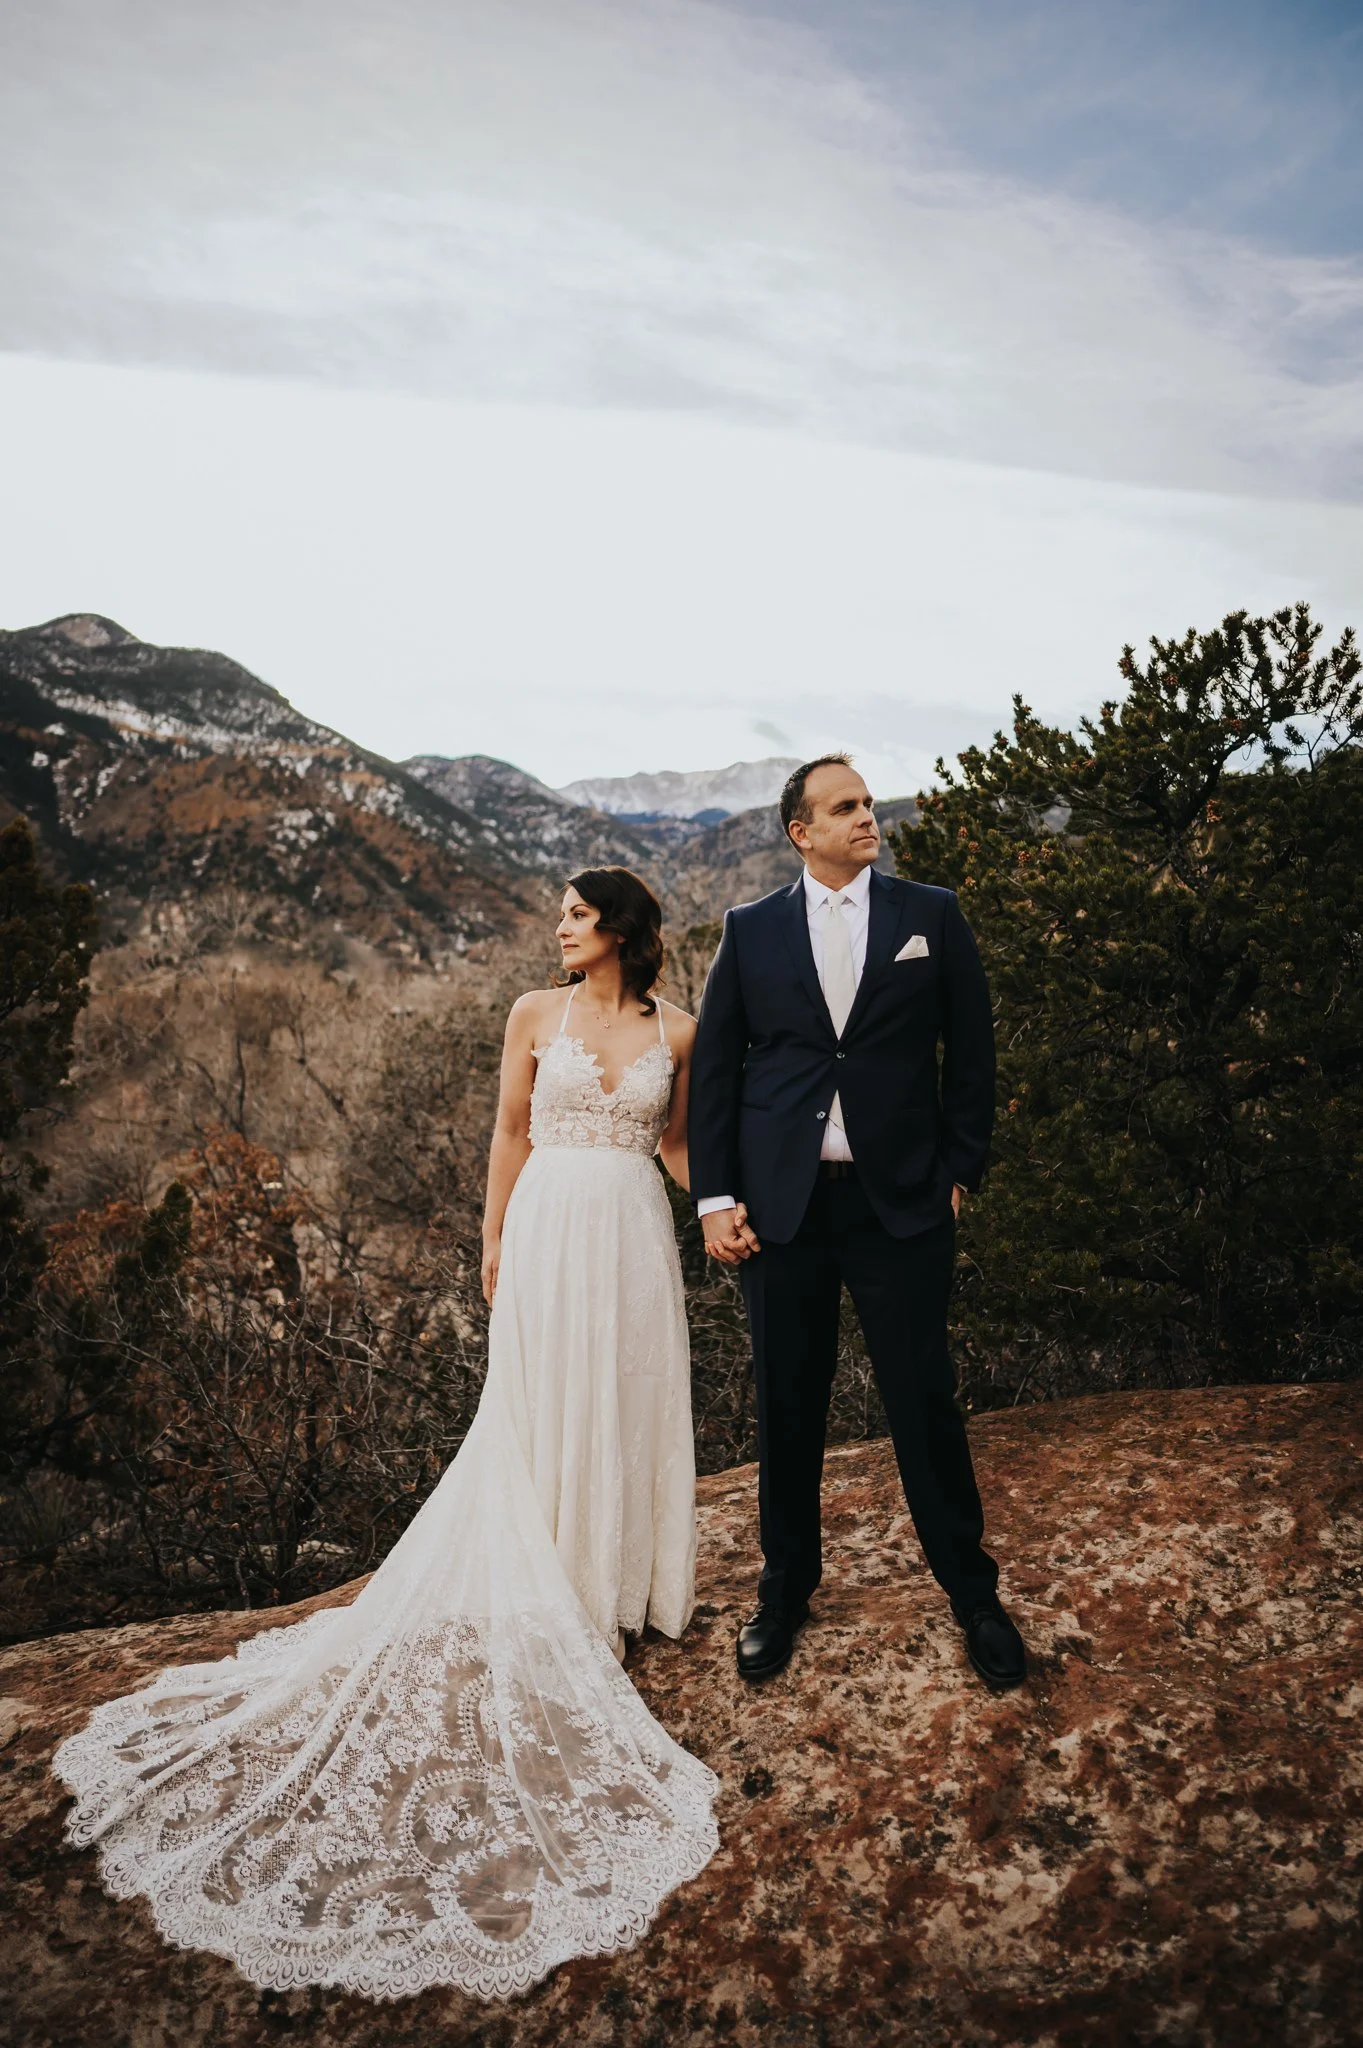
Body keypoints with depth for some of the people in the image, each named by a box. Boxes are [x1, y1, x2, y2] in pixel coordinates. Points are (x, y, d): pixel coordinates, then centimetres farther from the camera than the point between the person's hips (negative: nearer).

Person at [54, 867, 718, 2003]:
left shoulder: (675, 1030, 3)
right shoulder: (536, 1015, 1)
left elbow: (679, 1141, 12)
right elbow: (511, 1132, 5)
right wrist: (493, 1240, 6)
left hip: (635, 1236, 2)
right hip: (551, 1229, -1)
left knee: (631, 1406, 11)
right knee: (544, 1412, 7)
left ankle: (624, 1579, 31)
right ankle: (553, 1594, 24)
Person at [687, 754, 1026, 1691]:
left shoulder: (931, 915, 3)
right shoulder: (751, 930, 4)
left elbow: (972, 1051, 6)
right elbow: (714, 1067, 4)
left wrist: (959, 1170, 2)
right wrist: (716, 1197, -1)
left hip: (901, 1201, -1)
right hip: (780, 1205, 1)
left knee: (926, 1401, 7)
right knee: (787, 1409, 12)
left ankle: (972, 1590, 29)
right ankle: (787, 1589, 32)